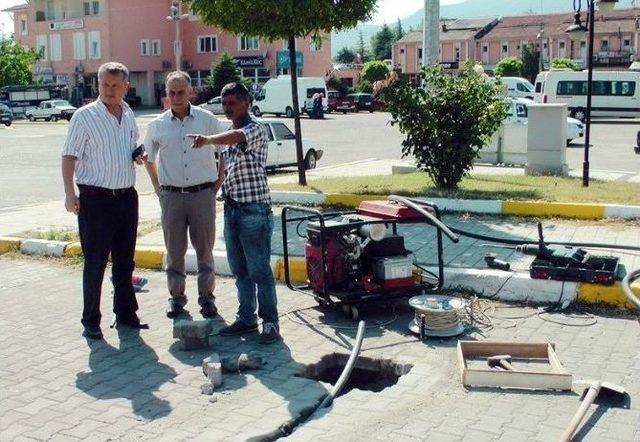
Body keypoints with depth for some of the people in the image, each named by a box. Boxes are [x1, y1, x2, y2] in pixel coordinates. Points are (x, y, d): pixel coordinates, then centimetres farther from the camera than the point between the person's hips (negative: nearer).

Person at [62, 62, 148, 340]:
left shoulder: (129, 116, 11)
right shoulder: (85, 116, -7)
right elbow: (69, 157, -9)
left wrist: (138, 155, 2)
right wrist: (70, 194, -19)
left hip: (127, 196, 6)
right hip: (95, 199, -5)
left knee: (125, 260, 13)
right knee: (95, 263, 0)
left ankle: (125, 313, 25)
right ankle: (90, 321, 11)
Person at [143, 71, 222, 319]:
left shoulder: (207, 120, 0)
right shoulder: (157, 125, 4)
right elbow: (148, 159, 18)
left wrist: (217, 185, 4)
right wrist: (158, 188, 11)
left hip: (203, 194, -1)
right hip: (172, 196, 1)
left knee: (205, 250, 7)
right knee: (174, 251, 8)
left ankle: (206, 296, 18)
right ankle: (176, 296, 21)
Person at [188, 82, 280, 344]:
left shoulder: (256, 129, -10)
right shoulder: (230, 134, 17)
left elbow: (236, 137, -33)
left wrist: (209, 139, -50)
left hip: (254, 210, -8)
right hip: (231, 208, 9)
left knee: (260, 270, -3)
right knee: (239, 270, 14)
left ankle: (270, 322, 7)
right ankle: (246, 318, 24)